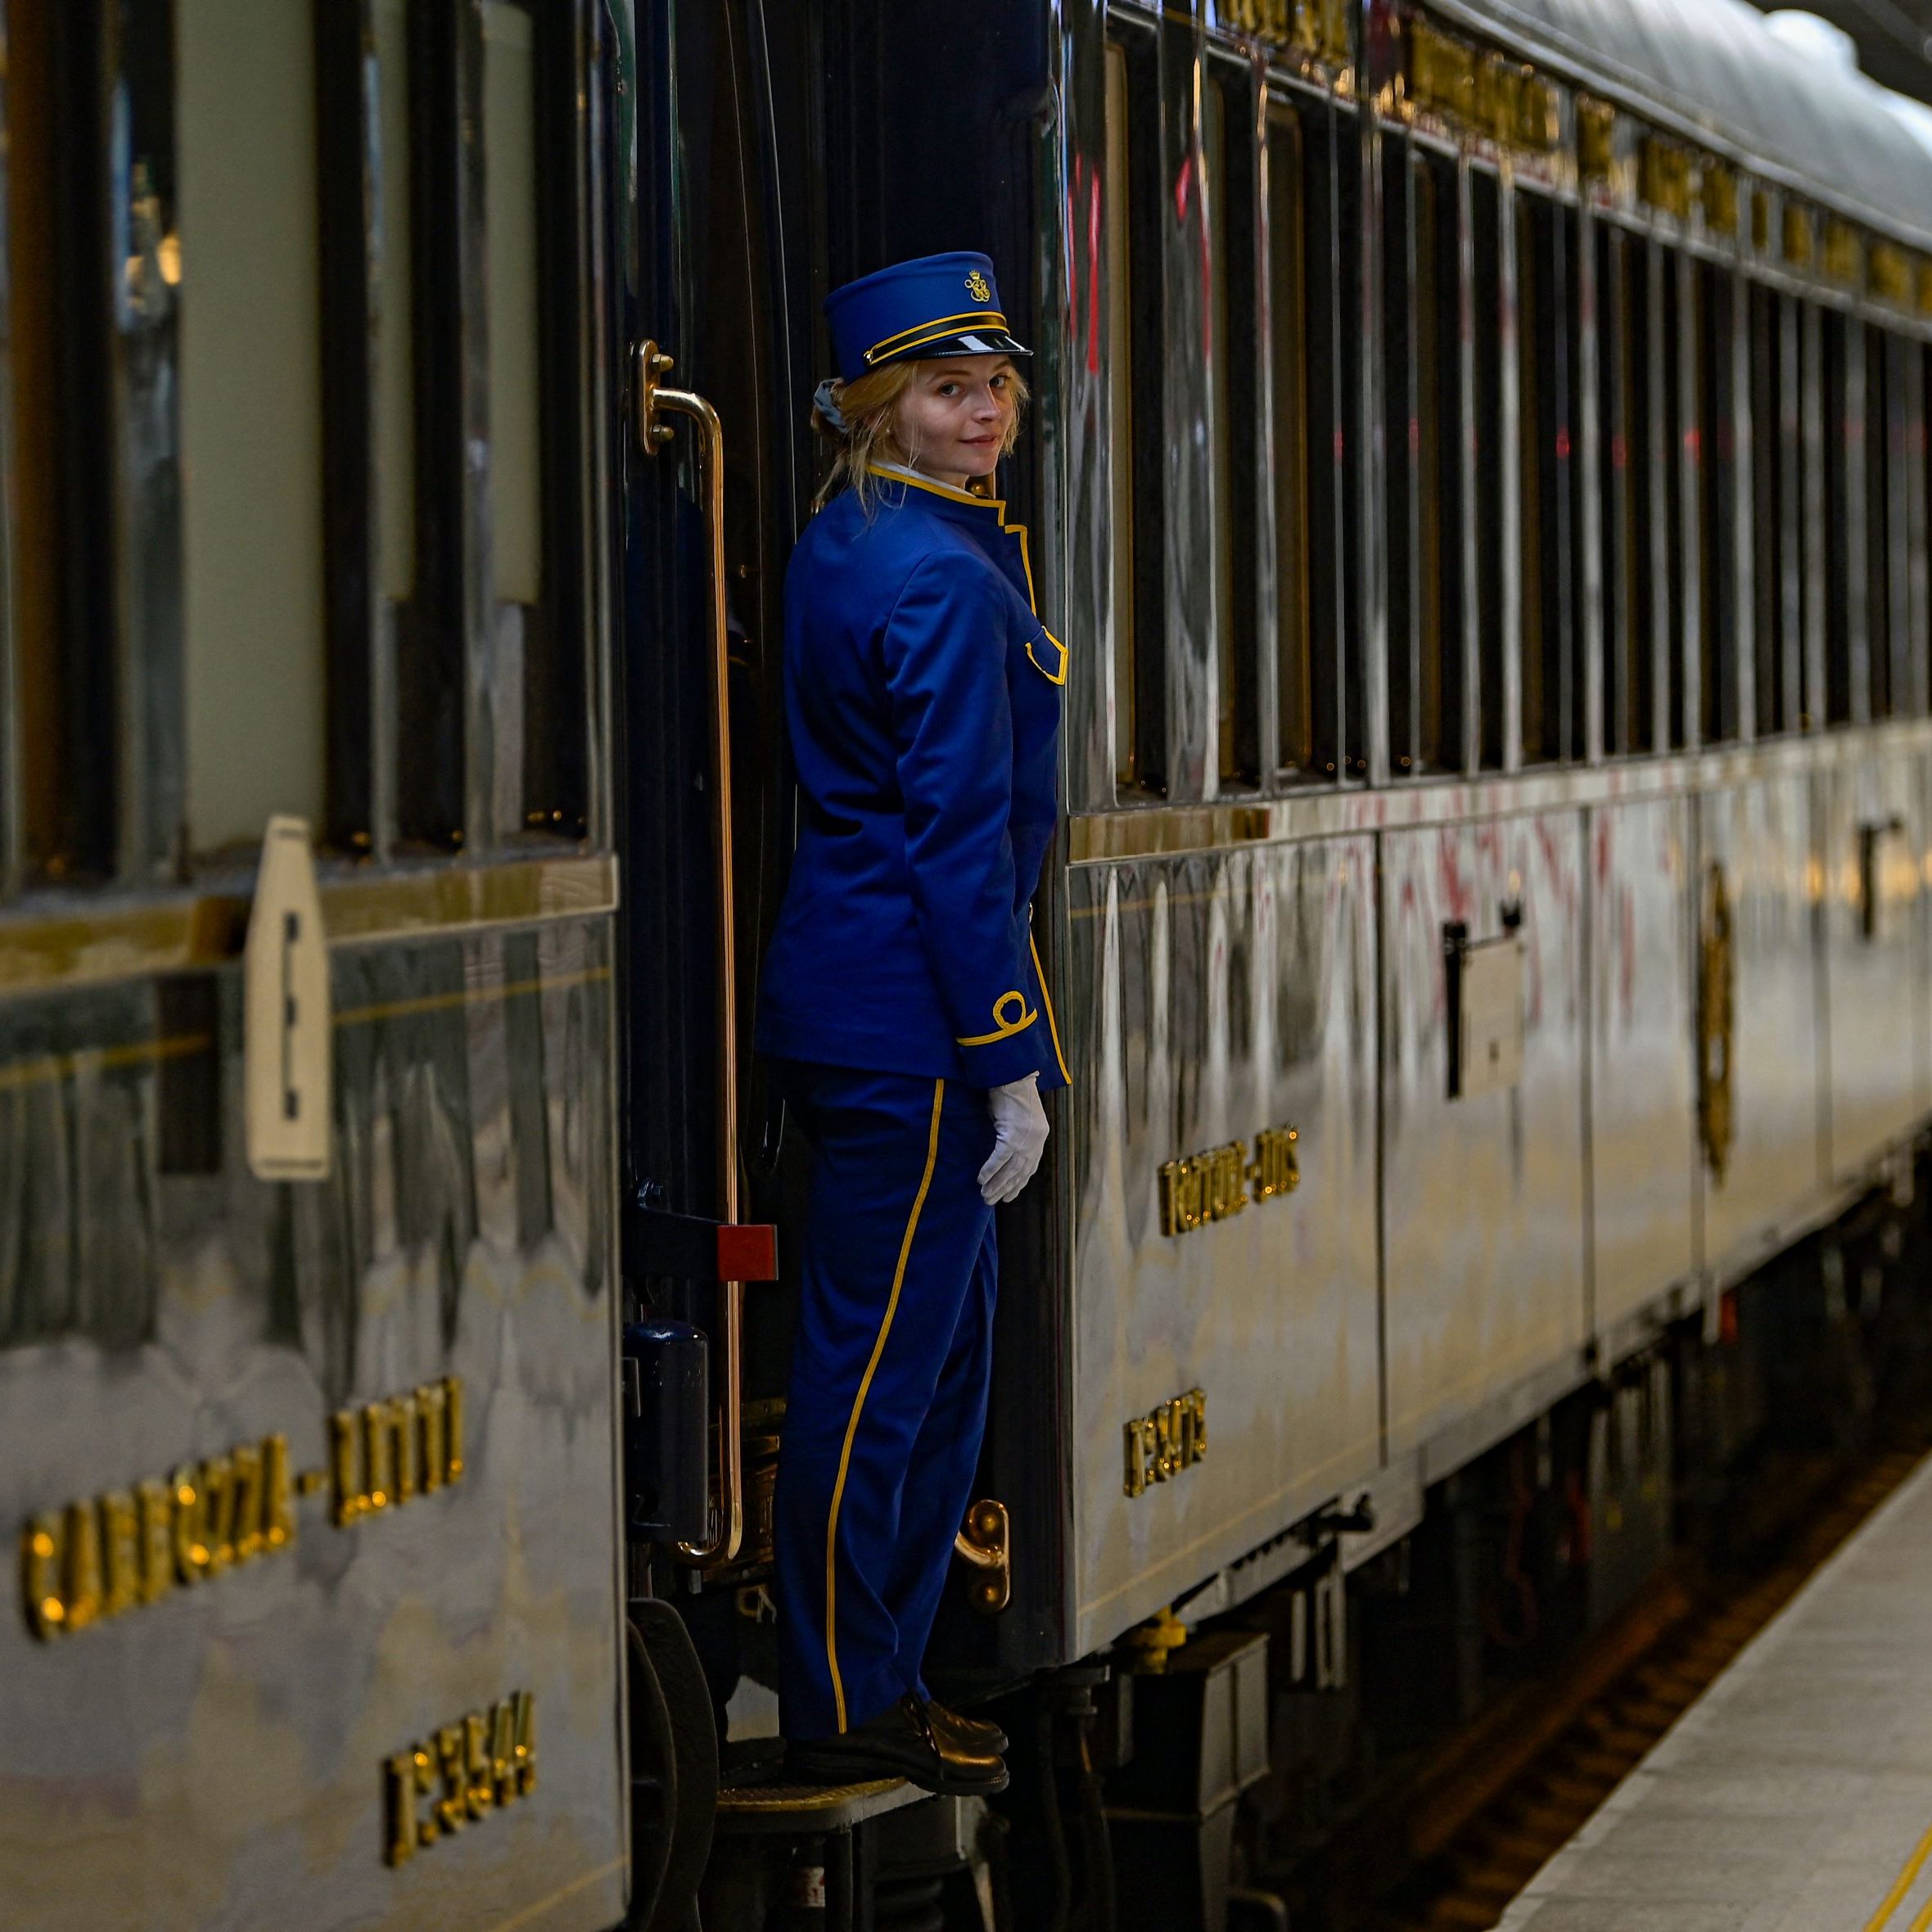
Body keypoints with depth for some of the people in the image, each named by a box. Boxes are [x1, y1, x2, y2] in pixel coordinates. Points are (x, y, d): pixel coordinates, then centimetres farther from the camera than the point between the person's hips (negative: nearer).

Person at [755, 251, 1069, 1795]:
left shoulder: (847, 541, 12)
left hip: (853, 995, 10)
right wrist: (1012, 1067, -18)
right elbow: (959, 838, -19)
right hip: (912, 1016, -10)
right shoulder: (943, 581, -17)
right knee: (884, 1361, -3)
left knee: (942, 1355, 16)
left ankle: (878, 1677, 23)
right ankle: (847, 1708, 4)